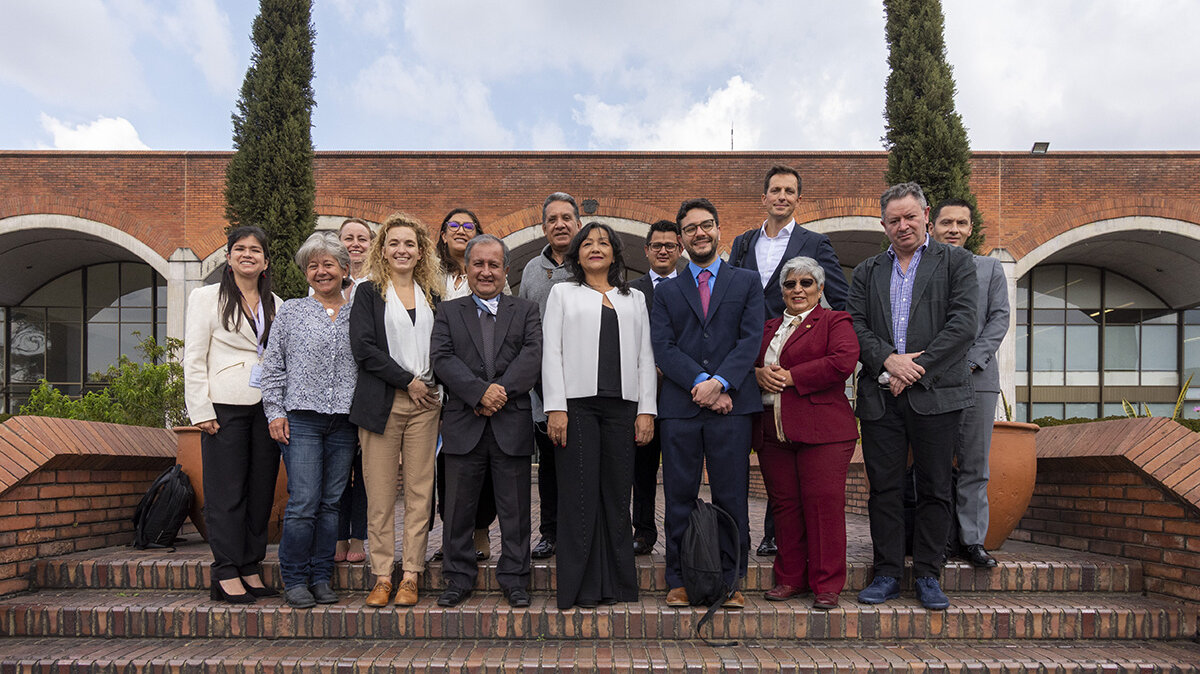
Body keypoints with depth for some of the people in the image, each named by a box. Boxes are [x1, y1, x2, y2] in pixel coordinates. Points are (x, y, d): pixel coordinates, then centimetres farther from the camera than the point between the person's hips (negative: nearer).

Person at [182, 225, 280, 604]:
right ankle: (226, 575, 5)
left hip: (267, 406, 4)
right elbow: (194, 358, 0)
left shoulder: (276, 305, 16)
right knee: (226, 492, -3)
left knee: (262, 490, 6)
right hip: (226, 406, -4)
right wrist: (201, 410, -9)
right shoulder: (207, 297, 5)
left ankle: (250, 569, 16)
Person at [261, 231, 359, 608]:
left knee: (331, 502, 7)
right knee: (303, 502, -6)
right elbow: (273, 366, 7)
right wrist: (275, 411, -1)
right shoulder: (290, 312, 8)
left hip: (345, 422, 2)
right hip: (301, 418, -2)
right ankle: (294, 579, 10)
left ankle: (321, 577, 18)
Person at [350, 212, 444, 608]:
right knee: (380, 494, 0)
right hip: (381, 402, -2)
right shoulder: (369, 293, 6)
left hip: (425, 403, 2)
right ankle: (382, 577, 11)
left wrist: (435, 386, 1)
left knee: (419, 492, 2)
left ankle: (411, 577, 10)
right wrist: (408, 381, -9)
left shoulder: (431, 295, 16)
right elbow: (363, 346, -5)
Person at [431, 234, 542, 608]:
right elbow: (442, 358, -4)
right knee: (458, 508, 8)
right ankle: (459, 577, 24)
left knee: (515, 508, 7)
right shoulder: (448, 312, 11)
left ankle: (514, 578, 21)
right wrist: (481, 392, -16)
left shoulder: (526, 311, 11)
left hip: (513, 422, 0)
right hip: (463, 423, 0)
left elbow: (533, 356, -4)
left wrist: (502, 390, -16)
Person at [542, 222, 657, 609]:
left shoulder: (634, 299, 20)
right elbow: (551, 352, 4)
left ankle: (617, 585, 13)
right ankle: (582, 589, 6)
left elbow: (645, 357, 13)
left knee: (618, 493, 3)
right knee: (579, 494, -3)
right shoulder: (563, 293, 13)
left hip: (622, 404, 2)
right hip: (576, 403, -2)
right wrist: (555, 407, -7)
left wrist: (646, 410, 2)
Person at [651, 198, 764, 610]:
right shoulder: (666, 291, 14)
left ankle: (729, 581, 16)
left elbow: (750, 340, 0)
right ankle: (679, 580, 17)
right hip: (679, 408, 1)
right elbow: (663, 348, 2)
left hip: (731, 405, -1)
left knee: (731, 497, 4)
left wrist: (719, 382, -13)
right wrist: (701, 384, -11)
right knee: (679, 498, 5)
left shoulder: (747, 283, 12)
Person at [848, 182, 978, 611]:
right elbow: (855, 326, 5)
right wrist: (888, 360, -12)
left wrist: (913, 370, -11)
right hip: (880, 397, 2)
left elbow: (962, 325, -5)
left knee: (934, 490, 5)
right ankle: (887, 574, 17)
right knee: (884, 489, 5)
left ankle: (928, 575, 19)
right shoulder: (866, 272, 15)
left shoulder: (955, 263, 7)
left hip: (935, 394, -2)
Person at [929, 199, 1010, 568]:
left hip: (977, 378, 1)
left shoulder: (991, 268, 15)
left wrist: (970, 362, -7)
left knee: (974, 464, 3)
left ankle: (972, 539, 12)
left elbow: (999, 319, 6)